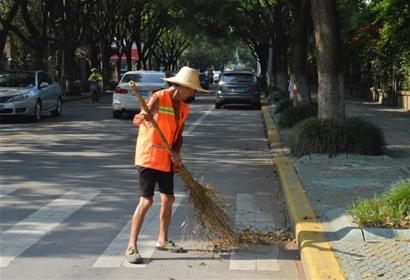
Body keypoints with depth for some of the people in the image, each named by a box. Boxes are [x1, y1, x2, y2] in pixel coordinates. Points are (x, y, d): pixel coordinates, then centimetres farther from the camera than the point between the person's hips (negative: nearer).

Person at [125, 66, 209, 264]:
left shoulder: (182, 108, 10)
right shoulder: (158, 98, -14)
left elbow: (178, 136, 12)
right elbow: (138, 119, -25)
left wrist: (176, 152, -8)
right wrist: (142, 118, -49)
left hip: (167, 160, 8)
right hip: (149, 157, -8)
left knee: (168, 199, 13)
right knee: (146, 201, -11)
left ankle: (162, 241, 30)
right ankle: (131, 247, -5)